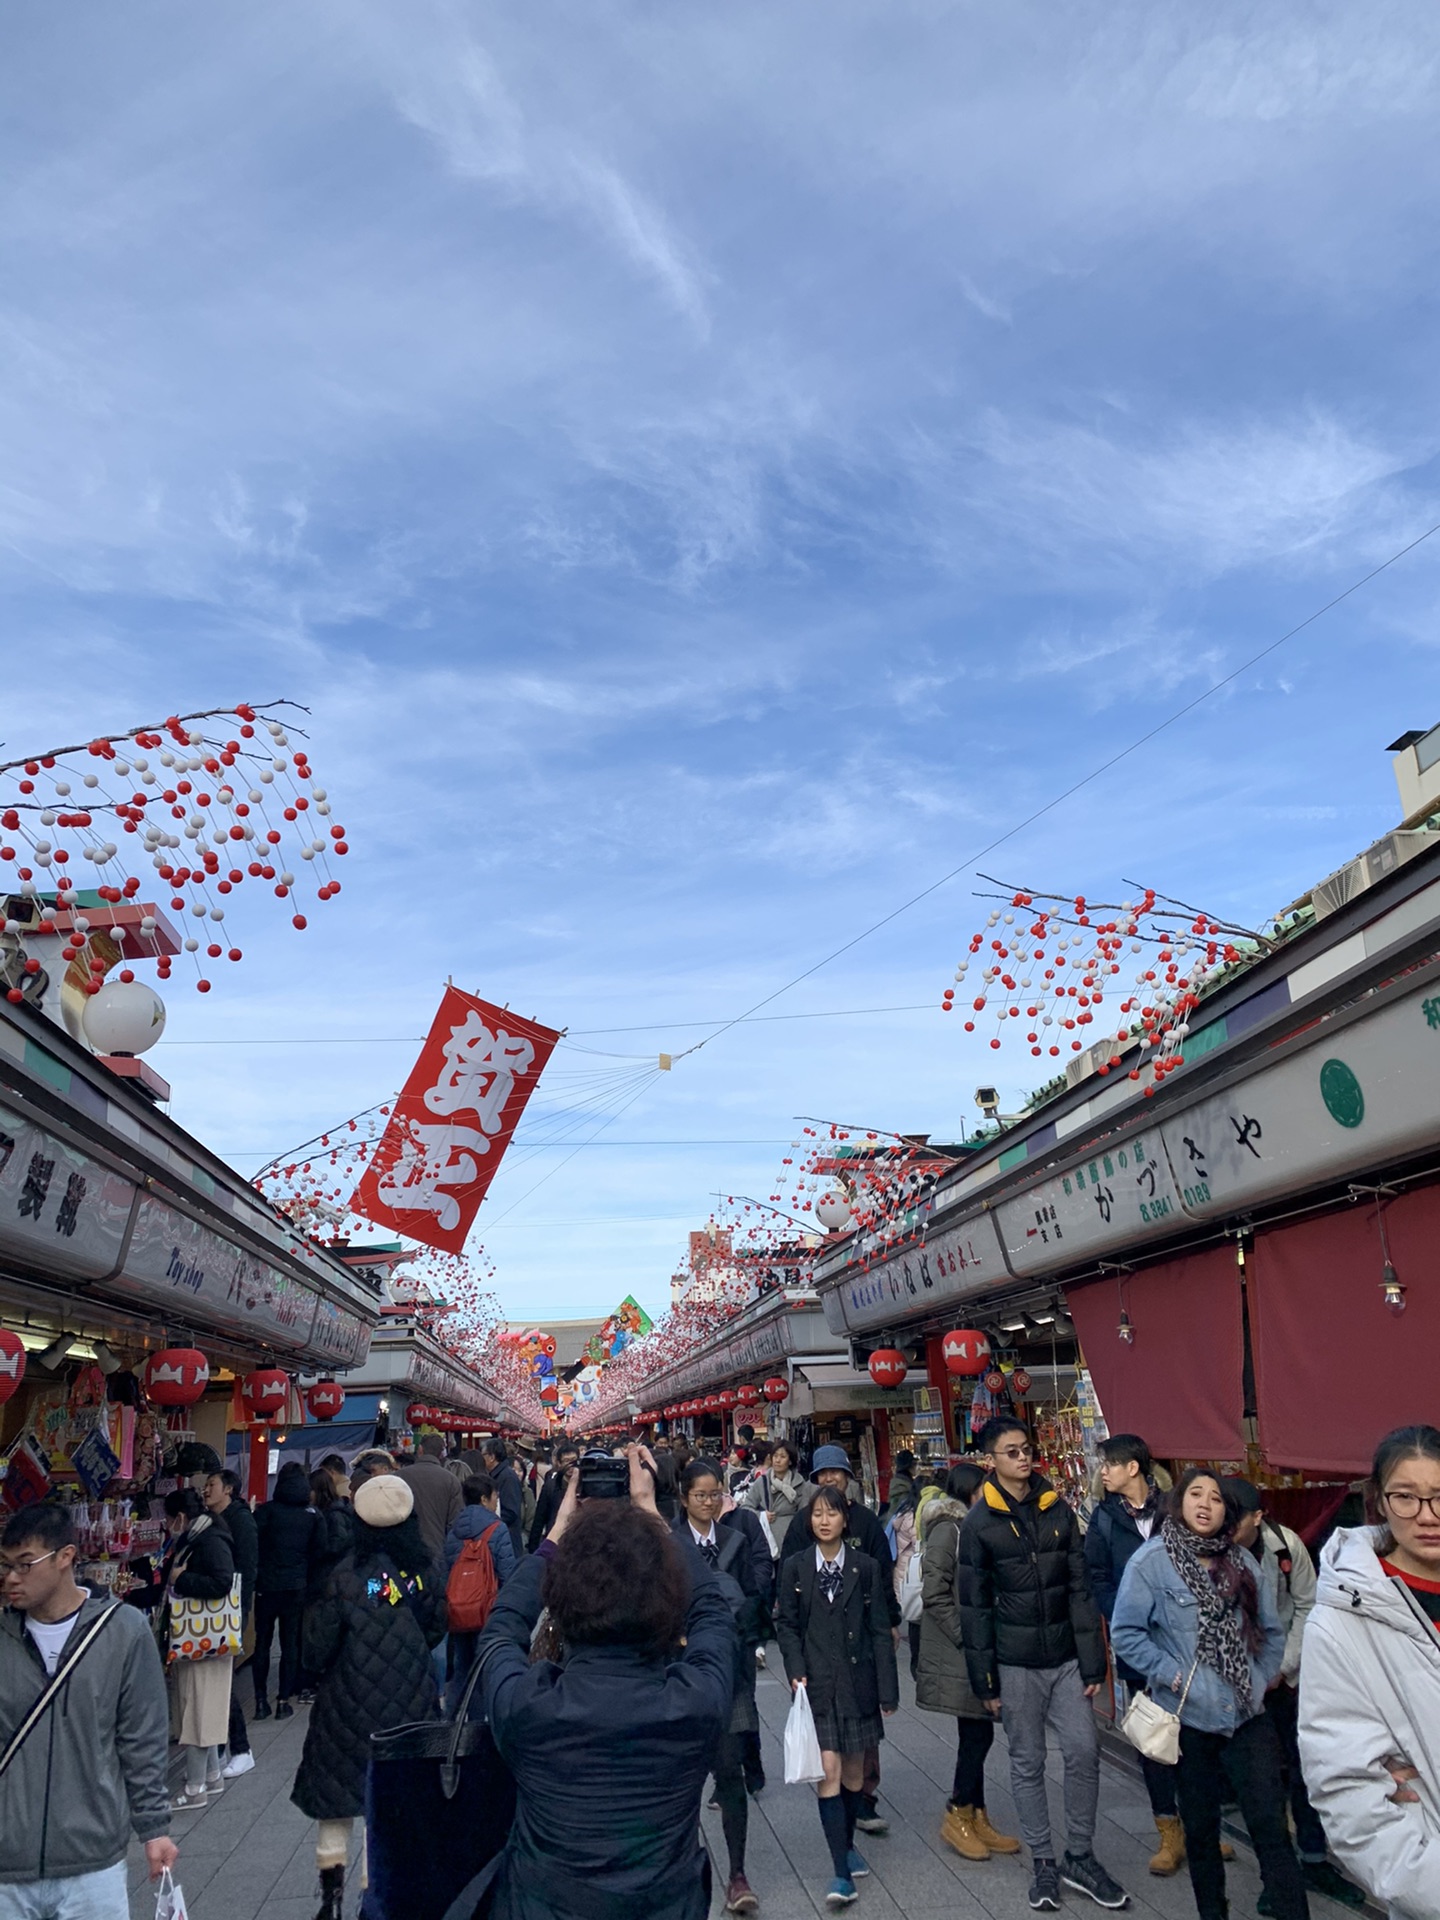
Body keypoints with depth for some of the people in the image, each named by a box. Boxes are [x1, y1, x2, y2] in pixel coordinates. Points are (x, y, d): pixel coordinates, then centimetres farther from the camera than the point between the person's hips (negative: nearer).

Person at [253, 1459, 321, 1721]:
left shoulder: (268, 1510, -5)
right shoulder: (313, 1515, 2)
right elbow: (317, 1551, 3)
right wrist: (308, 1581, 10)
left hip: (267, 1584, -1)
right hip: (297, 1586, 1)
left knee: (262, 1642, 9)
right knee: (290, 1642, 9)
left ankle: (261, 1700, 9)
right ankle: (284, 1700, 8)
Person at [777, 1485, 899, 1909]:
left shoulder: (866, 1567, -2)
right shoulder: (795, 1567, -1)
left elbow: (880, 1630, 0)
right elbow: (787, 1625, 3)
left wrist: (887, 1690, -1)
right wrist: (796, 1672, -10)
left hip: (856, 1681, 1)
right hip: (816, 1684, -1)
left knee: (854, 1770, 13)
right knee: (828, 1772, -7)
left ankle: (847, 1843, 36)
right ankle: (842, 1872, -2)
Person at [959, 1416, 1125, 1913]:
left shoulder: (1057, 1509, 1)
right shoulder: (978, 1524, -8)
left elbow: (1080, 1589, 2)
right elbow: (975, 1606, -5)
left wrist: (1093, 1663, -1)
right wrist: (985, 1680, -5)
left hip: (1065, 1657, 3)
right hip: (1016, 1662, -2)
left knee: (1084, 1752, 1)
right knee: (1027, 1764, 7)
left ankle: (1080, 1857, 19)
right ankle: (1043, 1863, 22)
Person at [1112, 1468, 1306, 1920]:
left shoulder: (1242, 1561, 5)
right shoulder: (1152, 1560, -10)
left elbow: (1271, 1630, 13)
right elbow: (1125, 1633, -9)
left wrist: (1261, 1680, 3)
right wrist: (1173, 1675, -14)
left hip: (1248, 1715, 3)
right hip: (1189, 1718, -2)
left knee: (1271, 1825, -1)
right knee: (1201, 1828, 12)